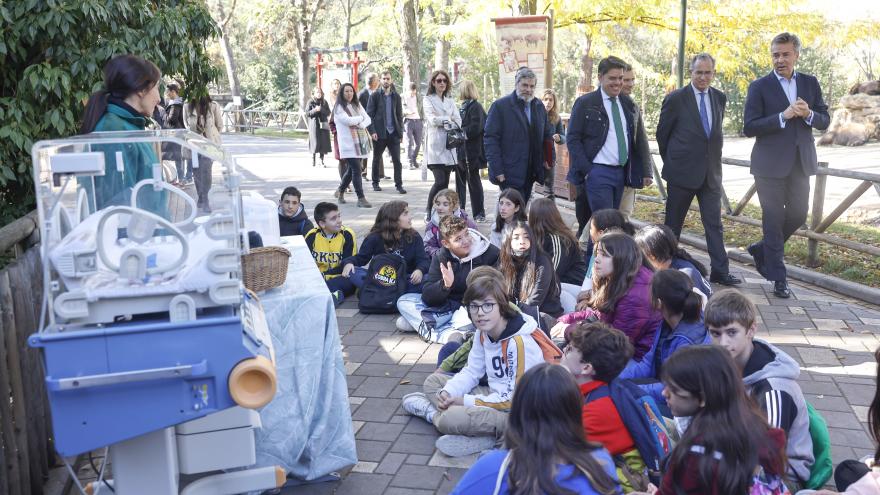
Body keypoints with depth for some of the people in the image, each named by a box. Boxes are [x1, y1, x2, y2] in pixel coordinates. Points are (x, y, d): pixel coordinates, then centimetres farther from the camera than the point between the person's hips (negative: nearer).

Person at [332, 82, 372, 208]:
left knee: (352, 169, 12)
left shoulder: (357, 105, 16)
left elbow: (368, 119, 9)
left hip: (360, 142, 6)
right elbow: (348, 120, -17)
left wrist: (361, 125, -11)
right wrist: (360, 118, 0)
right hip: (348, 143, -6)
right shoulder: (339, 108, -3)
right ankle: (361, 198, -10)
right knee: (356, 169, -12)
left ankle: (340, 191, 32)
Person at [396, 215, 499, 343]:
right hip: (448, 306, 3)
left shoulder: (491, 253, -8)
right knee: (404, 301, -11)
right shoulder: (441, 257, -1)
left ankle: (418, 323, -28)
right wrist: (445, 285, -28)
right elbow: (427, 297, -8)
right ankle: (445, 335, -26)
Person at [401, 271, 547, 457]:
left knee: (450, 420, -29)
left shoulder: (520, 342, -25)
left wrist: (465, 401, -18)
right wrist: (447, 393, -10)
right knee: (433, 381, 10)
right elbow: (472, 372, 9)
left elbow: (515, 399, -23)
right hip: (495, 395, 9)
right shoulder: (483, 333, 1)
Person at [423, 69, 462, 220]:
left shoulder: (450, 102, 20)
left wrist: (442, 121, -8)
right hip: (435, 146, -5)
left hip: (449, 145, 5)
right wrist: (448, 119, 0)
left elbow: (458, 121, 8)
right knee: (440, 181, -16)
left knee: (445, 182, 2)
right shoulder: (428, 100, 6)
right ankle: (428, 212, -1)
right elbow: (432, 119, -9)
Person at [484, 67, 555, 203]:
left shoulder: (539, 107, 13)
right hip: (509, 174, -5)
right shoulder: (500, 106, -5)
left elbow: (547, 135, 18)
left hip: (530, 174, 5)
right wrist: (497, 171, -15)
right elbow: (490, 139, -9)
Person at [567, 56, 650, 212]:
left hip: (621, 173, 6)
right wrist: (586, 170, -13)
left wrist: (642, 172, 12)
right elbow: (572, 139, -6)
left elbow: (633, 140, 18)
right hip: (598, 172, -6)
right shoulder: (585, 103, -3)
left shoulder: (628, 104, 13)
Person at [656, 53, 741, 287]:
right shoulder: (675, 99, -7)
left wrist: (713, 158, 13)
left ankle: (720, 272, 6)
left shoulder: (719, 98, 8)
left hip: (711, 172, 4)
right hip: (682, 171, -4)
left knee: (714, 224, 2)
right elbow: (662, 134, 1)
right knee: (673, 223, 7)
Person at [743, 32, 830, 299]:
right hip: (770, 164, -4)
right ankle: (778, 278, 12)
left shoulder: (810, 83, 8)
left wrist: (809, 114, -14)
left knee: (798, 215, 9)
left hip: (800, 162, 4)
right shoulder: (759, 87, -5)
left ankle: (762, 250, 33)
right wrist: (783, 116, -21)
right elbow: (749, 127, -12)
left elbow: (824, 121, 8)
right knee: (774, 219, 2)